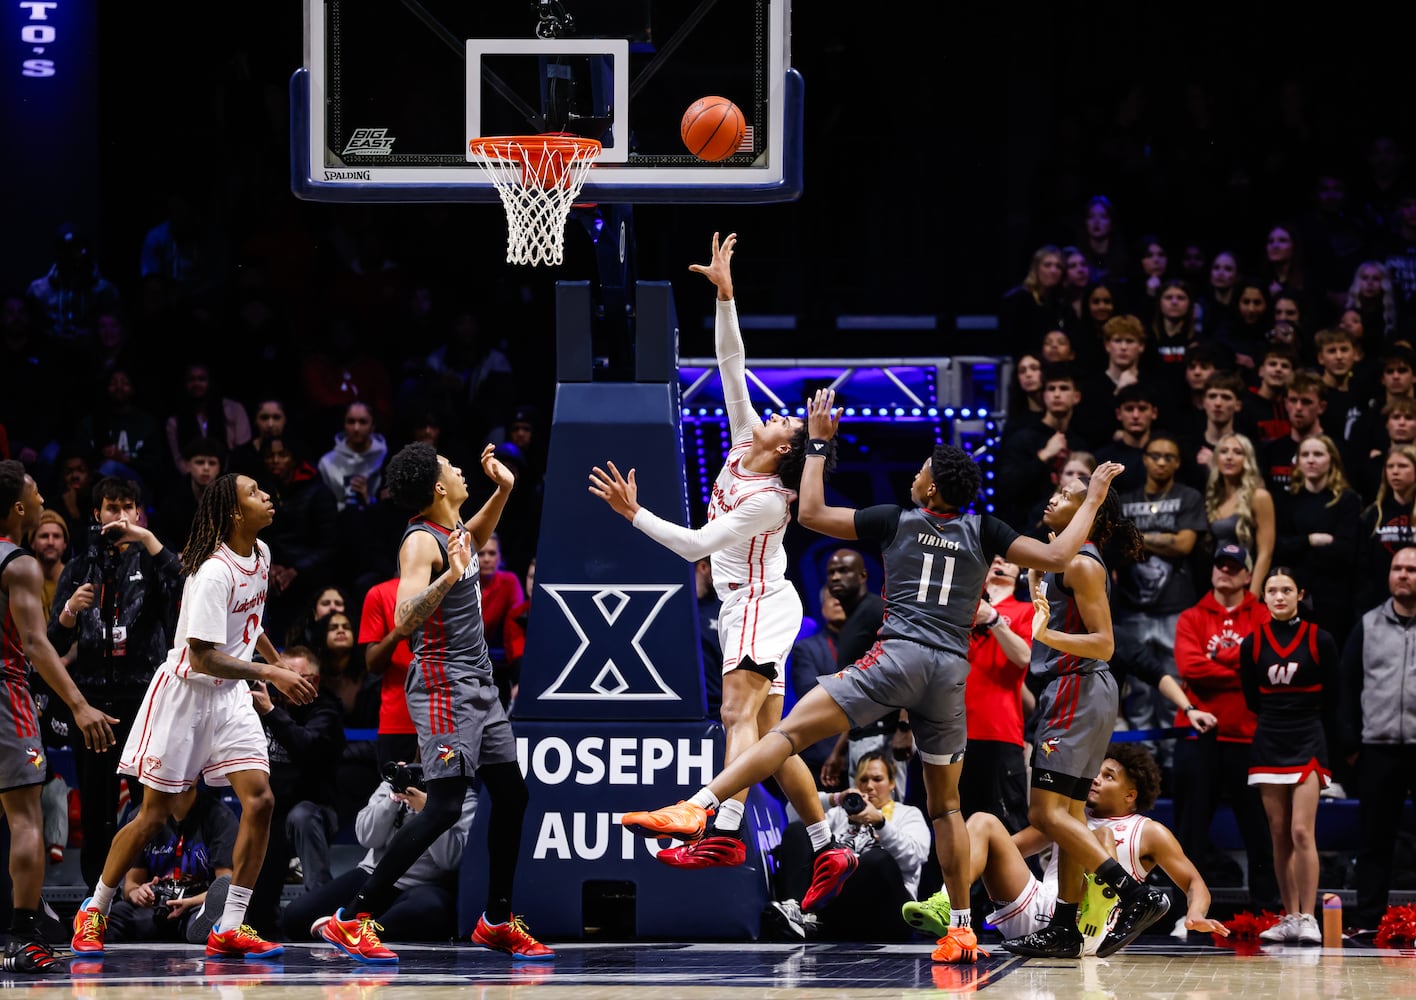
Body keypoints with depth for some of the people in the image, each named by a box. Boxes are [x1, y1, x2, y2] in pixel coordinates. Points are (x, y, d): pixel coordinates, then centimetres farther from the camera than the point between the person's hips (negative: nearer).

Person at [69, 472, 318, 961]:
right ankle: (94, 912, 18)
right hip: (185, 693, -7)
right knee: (154, 815, -1)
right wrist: (270, 674, -29)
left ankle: (230, 927, -6)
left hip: (230, 696, 7)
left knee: (259, 800, -9)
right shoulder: (214, 572, -24)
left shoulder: (260, 555, 4)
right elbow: (204, 656, -27)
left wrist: (279, 662, 31)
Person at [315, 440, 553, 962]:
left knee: (511, 795, 12)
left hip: (478, 684, 9)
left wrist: (502, 491, 20)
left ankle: (497, 920, 23)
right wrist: (449, 577, -41)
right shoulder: (421, 542, -17)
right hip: (443, 684, -9)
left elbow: (474, 541, 36)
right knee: (444, 807, -15)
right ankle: (350, 918, -16)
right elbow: (404, 621, -28)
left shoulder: (452, 527, 10)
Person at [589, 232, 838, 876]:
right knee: (771, 738, 6)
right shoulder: (744, 441, 3)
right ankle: (828, 852, 7)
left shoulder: (767, 500, -19)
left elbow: (694, 544, -20)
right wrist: (724, 292, -3)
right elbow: (731, 364, 4)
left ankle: (725, 833, -42)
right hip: (748, 607, 10)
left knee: (740, 713, -25)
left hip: (759, 606, -10)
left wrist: (633, 512, -19)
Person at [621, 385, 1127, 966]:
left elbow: (812, 514, 11)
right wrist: (1090, 503, 24)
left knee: (793, 729, -15)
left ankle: (696, 809, -34)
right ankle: (962, 931, 9)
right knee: (944, 803, 14)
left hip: (899, 655, -4)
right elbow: (1057, 556, 10)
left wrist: (819, 444, 22)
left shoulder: (896, 521, 9)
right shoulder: (981, 532, 14)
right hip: (953, 670, 4)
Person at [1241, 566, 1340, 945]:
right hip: (1269, 744, 3)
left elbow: (1332, 697, 4)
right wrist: (1279, 715, 5)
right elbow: (1252, 700, 11)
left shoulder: (1320, 641, -3)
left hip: (1308, 743, -3)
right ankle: (1289, 918, 9)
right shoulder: (1253, 644, 4)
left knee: (1301, 832, -12)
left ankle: (1308, 918, -11)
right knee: (1279, 835, 4)